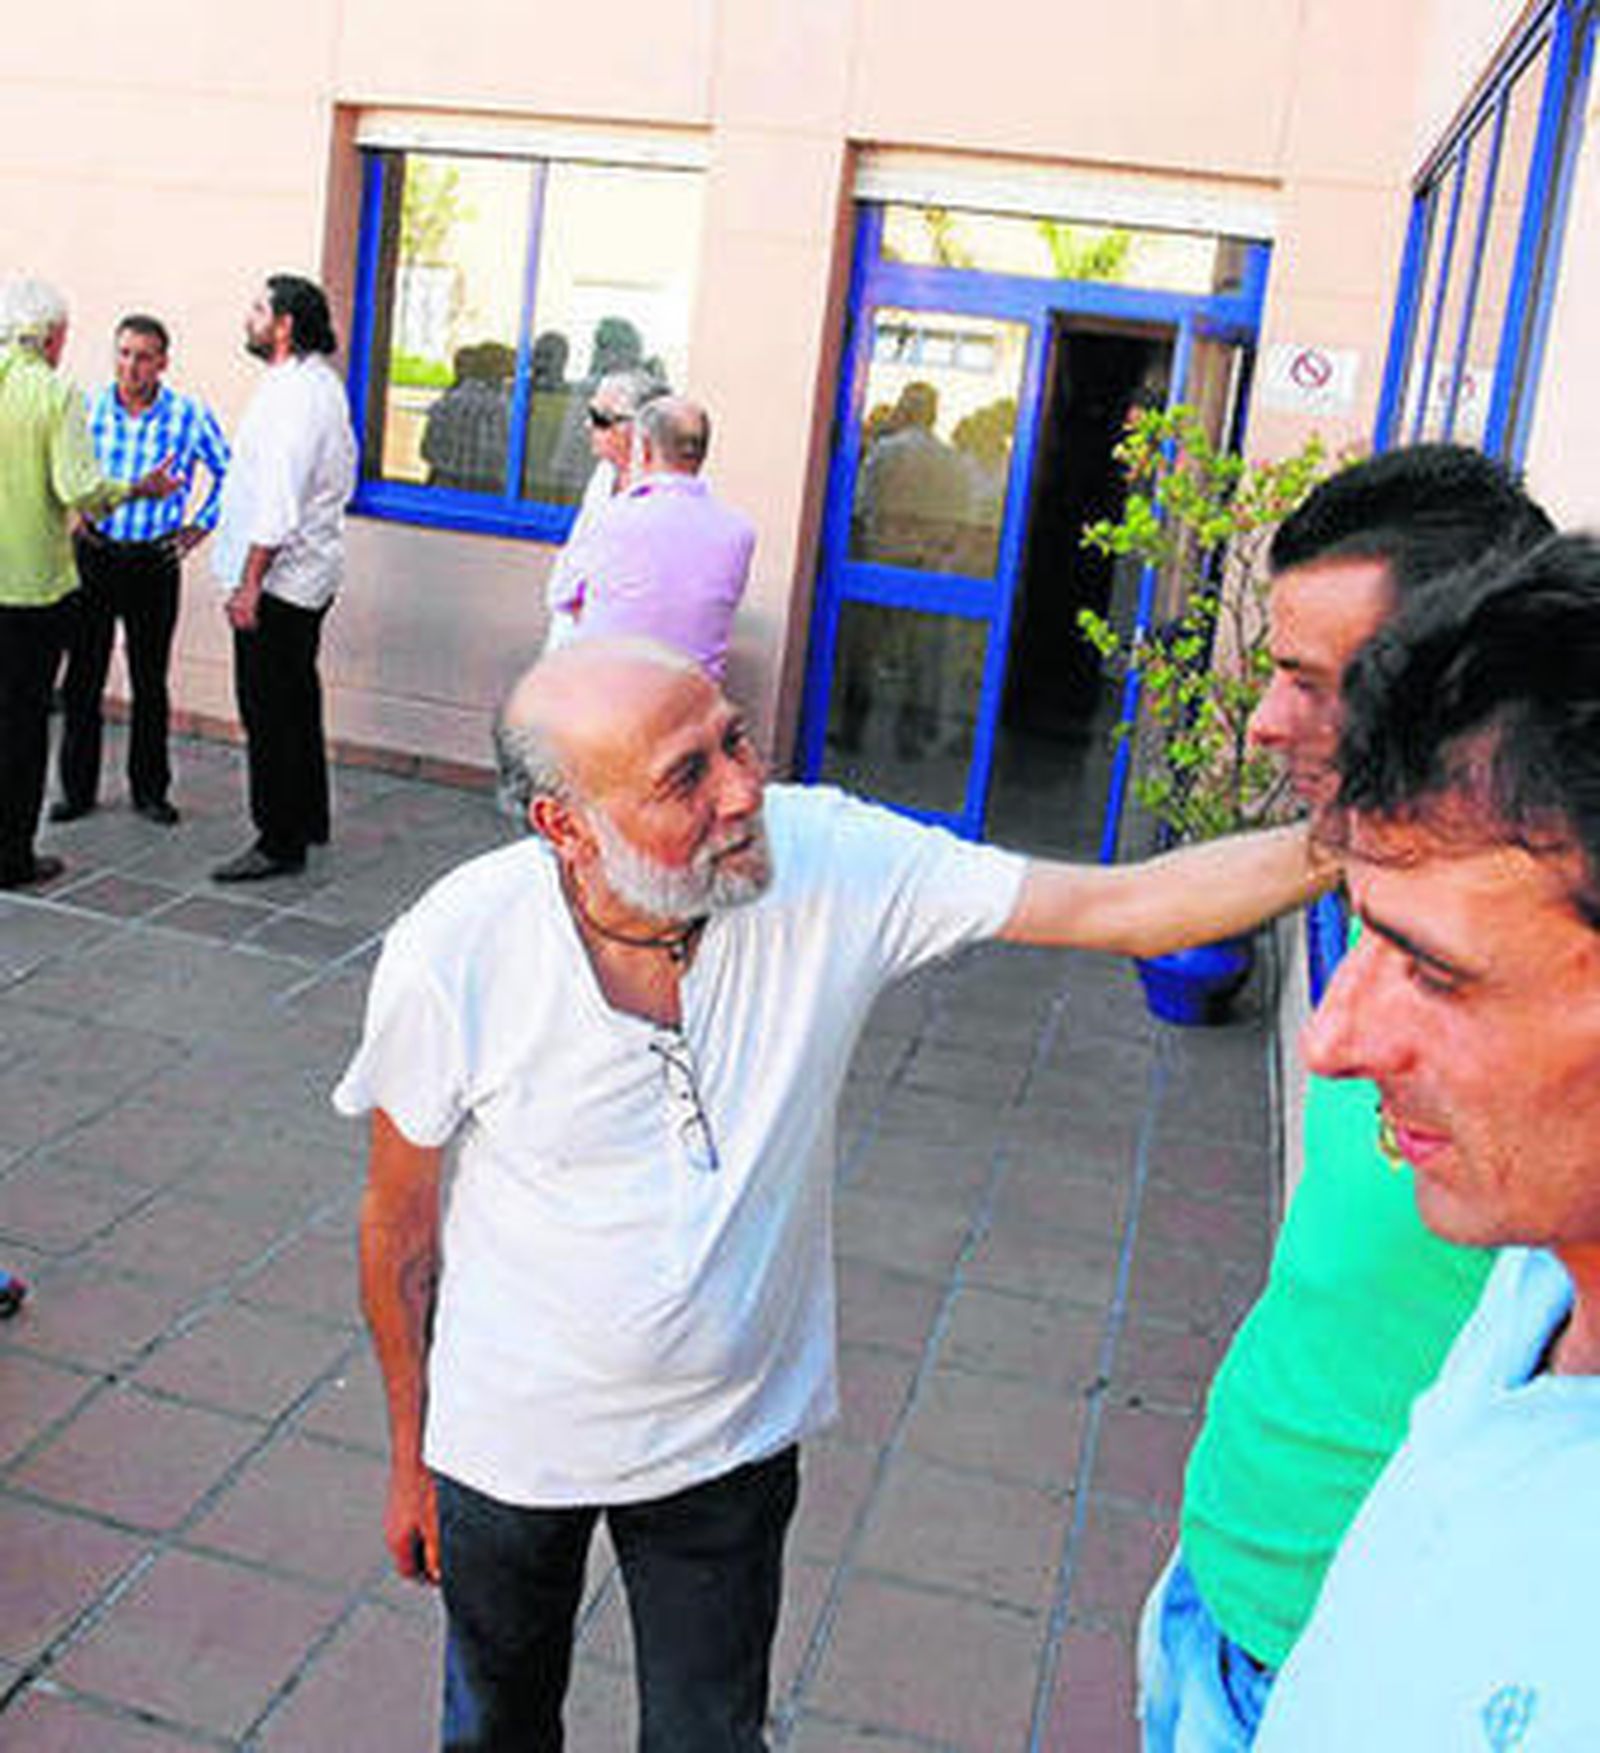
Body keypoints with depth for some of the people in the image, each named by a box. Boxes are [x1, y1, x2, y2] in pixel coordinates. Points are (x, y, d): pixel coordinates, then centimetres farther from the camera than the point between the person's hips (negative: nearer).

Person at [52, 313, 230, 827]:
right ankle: (77, 788, 16)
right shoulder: (86, 409, -1)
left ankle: (149, 790, 19)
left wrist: (201, 525, 5)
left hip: (154, 561, -1)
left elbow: (229, 471, 10)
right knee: (82, 678, 4)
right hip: (93, 554, 1)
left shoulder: (190, 416, -5)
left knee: (150, 682, 7)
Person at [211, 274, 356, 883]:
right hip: (307, 577, 11)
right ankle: (308, 820, 29)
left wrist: (249, 583, -22)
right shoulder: (320, 383, 14)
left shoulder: (295, 393, -18)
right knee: (295, 702, 18)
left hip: (278, 578, -11)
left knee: (269, 712, -4)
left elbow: (279, 501, -24)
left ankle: (280, 842, 3)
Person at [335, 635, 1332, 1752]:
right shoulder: (451, 956, -24)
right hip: (508, 1442, 0)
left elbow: (1126, 905, -21)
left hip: (731, 1442, 1)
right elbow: (400, 1230, -9)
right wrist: (410, 1454, 2)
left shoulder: (834, 866, -23)